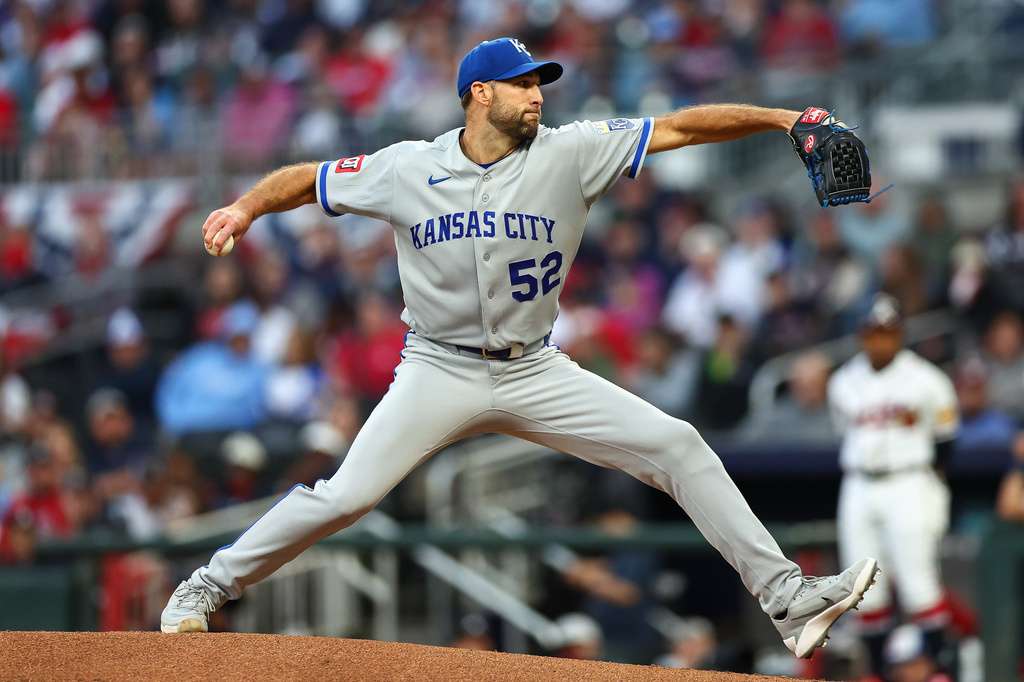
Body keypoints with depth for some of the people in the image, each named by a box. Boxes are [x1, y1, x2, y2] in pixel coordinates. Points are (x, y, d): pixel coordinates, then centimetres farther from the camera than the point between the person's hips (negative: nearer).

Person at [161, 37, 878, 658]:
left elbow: (677, 128, -8)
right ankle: (207, 588, 3)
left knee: (678, 445, -8)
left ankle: (787, 598, -5)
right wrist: (248, 207, -14)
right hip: (440, 373, -2)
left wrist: (780, 117, -16)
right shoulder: (408, 169, -4)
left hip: (536, 373, 2)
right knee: (345, 496, -16)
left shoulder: (569, 155, -4)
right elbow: (307, 178, 6)